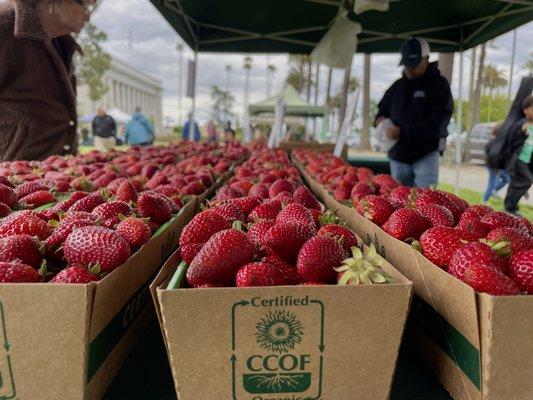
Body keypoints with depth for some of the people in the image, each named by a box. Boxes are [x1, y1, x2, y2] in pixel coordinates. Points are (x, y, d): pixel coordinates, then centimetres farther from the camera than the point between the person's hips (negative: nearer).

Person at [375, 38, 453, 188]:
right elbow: (382, 109, 24)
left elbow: (437, 124, -16)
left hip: (425, 154, -5)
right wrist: (380, 120, -1)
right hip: (397, 154, 5)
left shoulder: (439, 84, -6)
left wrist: (402, 131, -24)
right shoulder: (398, 85, 13)